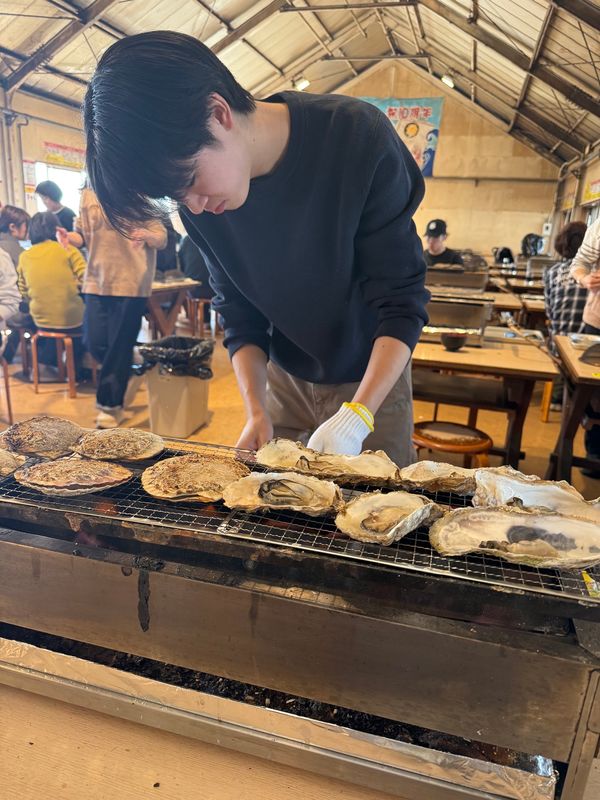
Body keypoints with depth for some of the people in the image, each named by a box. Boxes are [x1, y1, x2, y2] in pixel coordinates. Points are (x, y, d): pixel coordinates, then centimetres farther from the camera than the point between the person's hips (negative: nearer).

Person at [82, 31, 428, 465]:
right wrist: (256, 409, -16)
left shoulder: (358, 138, -25)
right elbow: (240, 315, -4)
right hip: (284, 380, 4)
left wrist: (356, 416, -32)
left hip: (374, 378, -3)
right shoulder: (200, 197, -12)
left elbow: (402, 302, -23)